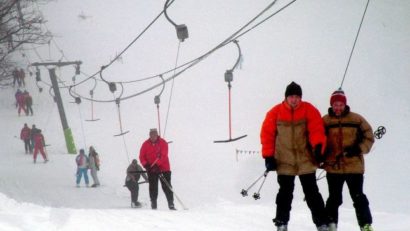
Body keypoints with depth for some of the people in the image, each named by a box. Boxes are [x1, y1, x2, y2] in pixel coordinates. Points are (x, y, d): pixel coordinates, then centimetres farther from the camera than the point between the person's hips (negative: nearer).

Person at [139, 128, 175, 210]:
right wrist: (146, 165, -15)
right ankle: (153, 204, 4)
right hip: (151, 170, 2)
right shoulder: (145, 144, 3)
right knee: (153, 187, -1)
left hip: (163, 168, -2)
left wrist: (157, 164, -25)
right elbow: (142, 156, 2)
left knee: (167, 187, -3)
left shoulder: (163, 143, -5)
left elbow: (164, 155, -15)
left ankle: (171, 204, -1)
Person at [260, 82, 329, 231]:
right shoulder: (275, 112, -1)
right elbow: (267, 134, 2)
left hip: (306, 161, 0)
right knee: (285, 193, 5)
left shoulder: (309, 110, -2)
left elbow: (316, 129, -11)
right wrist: (268, 156, -3)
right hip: (284, 162, 0)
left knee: (312, 193, 3)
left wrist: (318, 146, -29)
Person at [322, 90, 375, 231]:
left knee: (358, 198, 2)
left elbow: (369, 137, 4)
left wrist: (359, 149, -12)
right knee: (334, 199, 8)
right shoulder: (325, 121, 3)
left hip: (354, 166, -1)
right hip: (333, 167, 1)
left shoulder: (356, 119, 1)